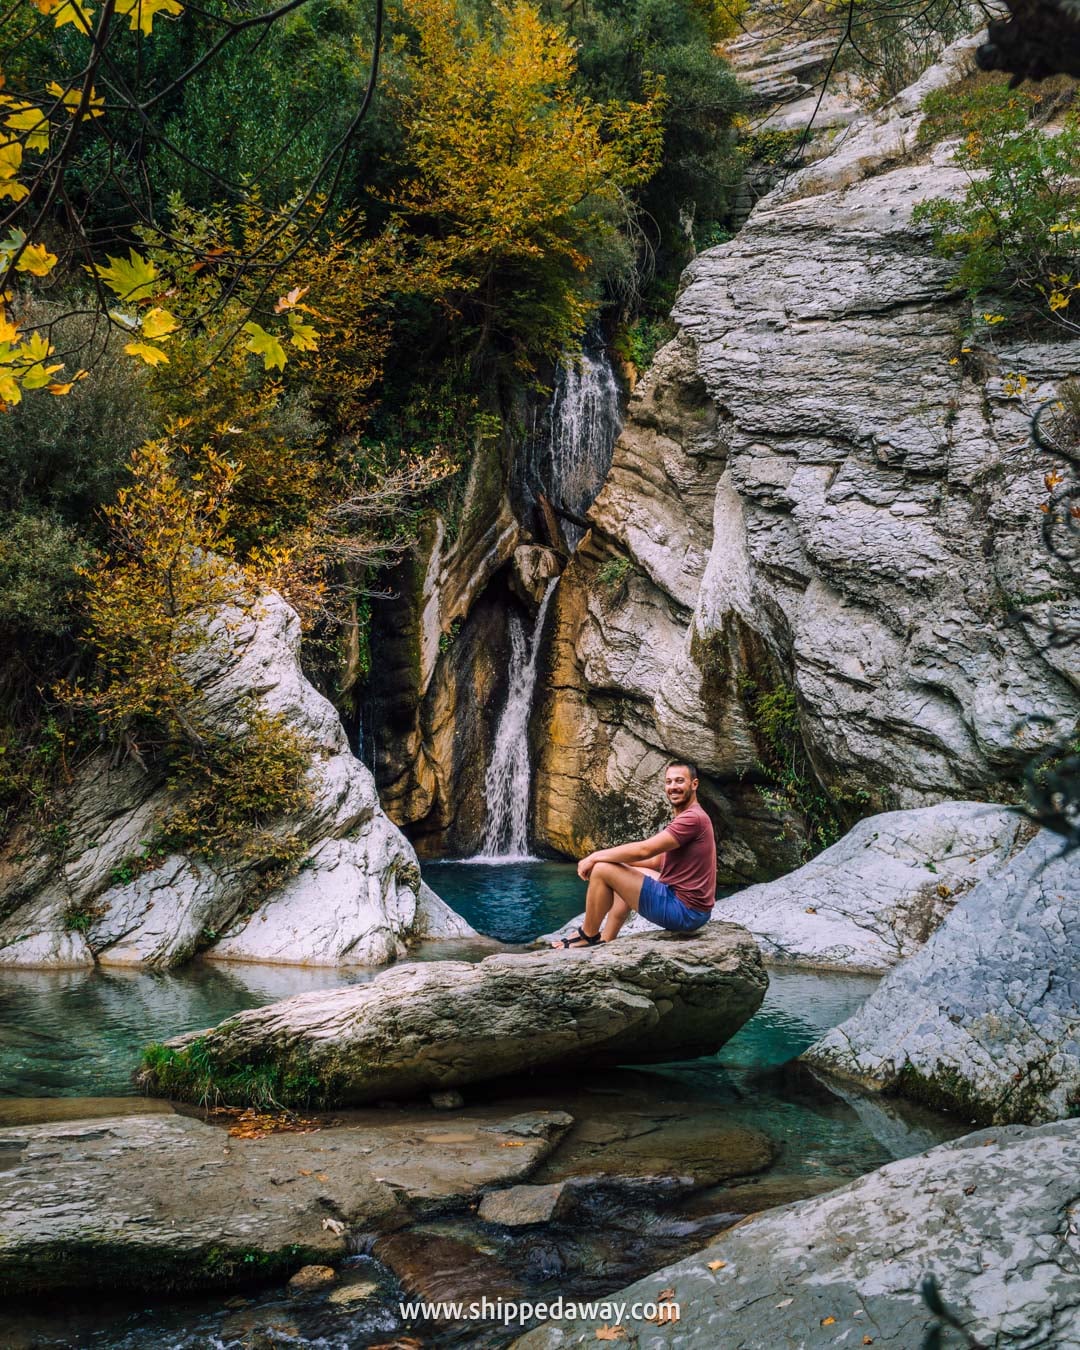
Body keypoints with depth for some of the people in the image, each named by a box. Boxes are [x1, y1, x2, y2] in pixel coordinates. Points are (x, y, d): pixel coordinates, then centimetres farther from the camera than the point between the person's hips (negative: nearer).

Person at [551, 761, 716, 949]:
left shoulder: (693, 818, -17)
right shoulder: (686, 819, 17)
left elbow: (644, 850, -22)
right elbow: (655, 861, 20)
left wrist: (595, 856, -12)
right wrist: (614, 859, 9)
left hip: (684, 910, -10)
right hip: (691, 909, 10)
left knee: (601, 870, -8)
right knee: (625, 876, 27)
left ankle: (588, 936, 10)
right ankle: (605, 941, 23)